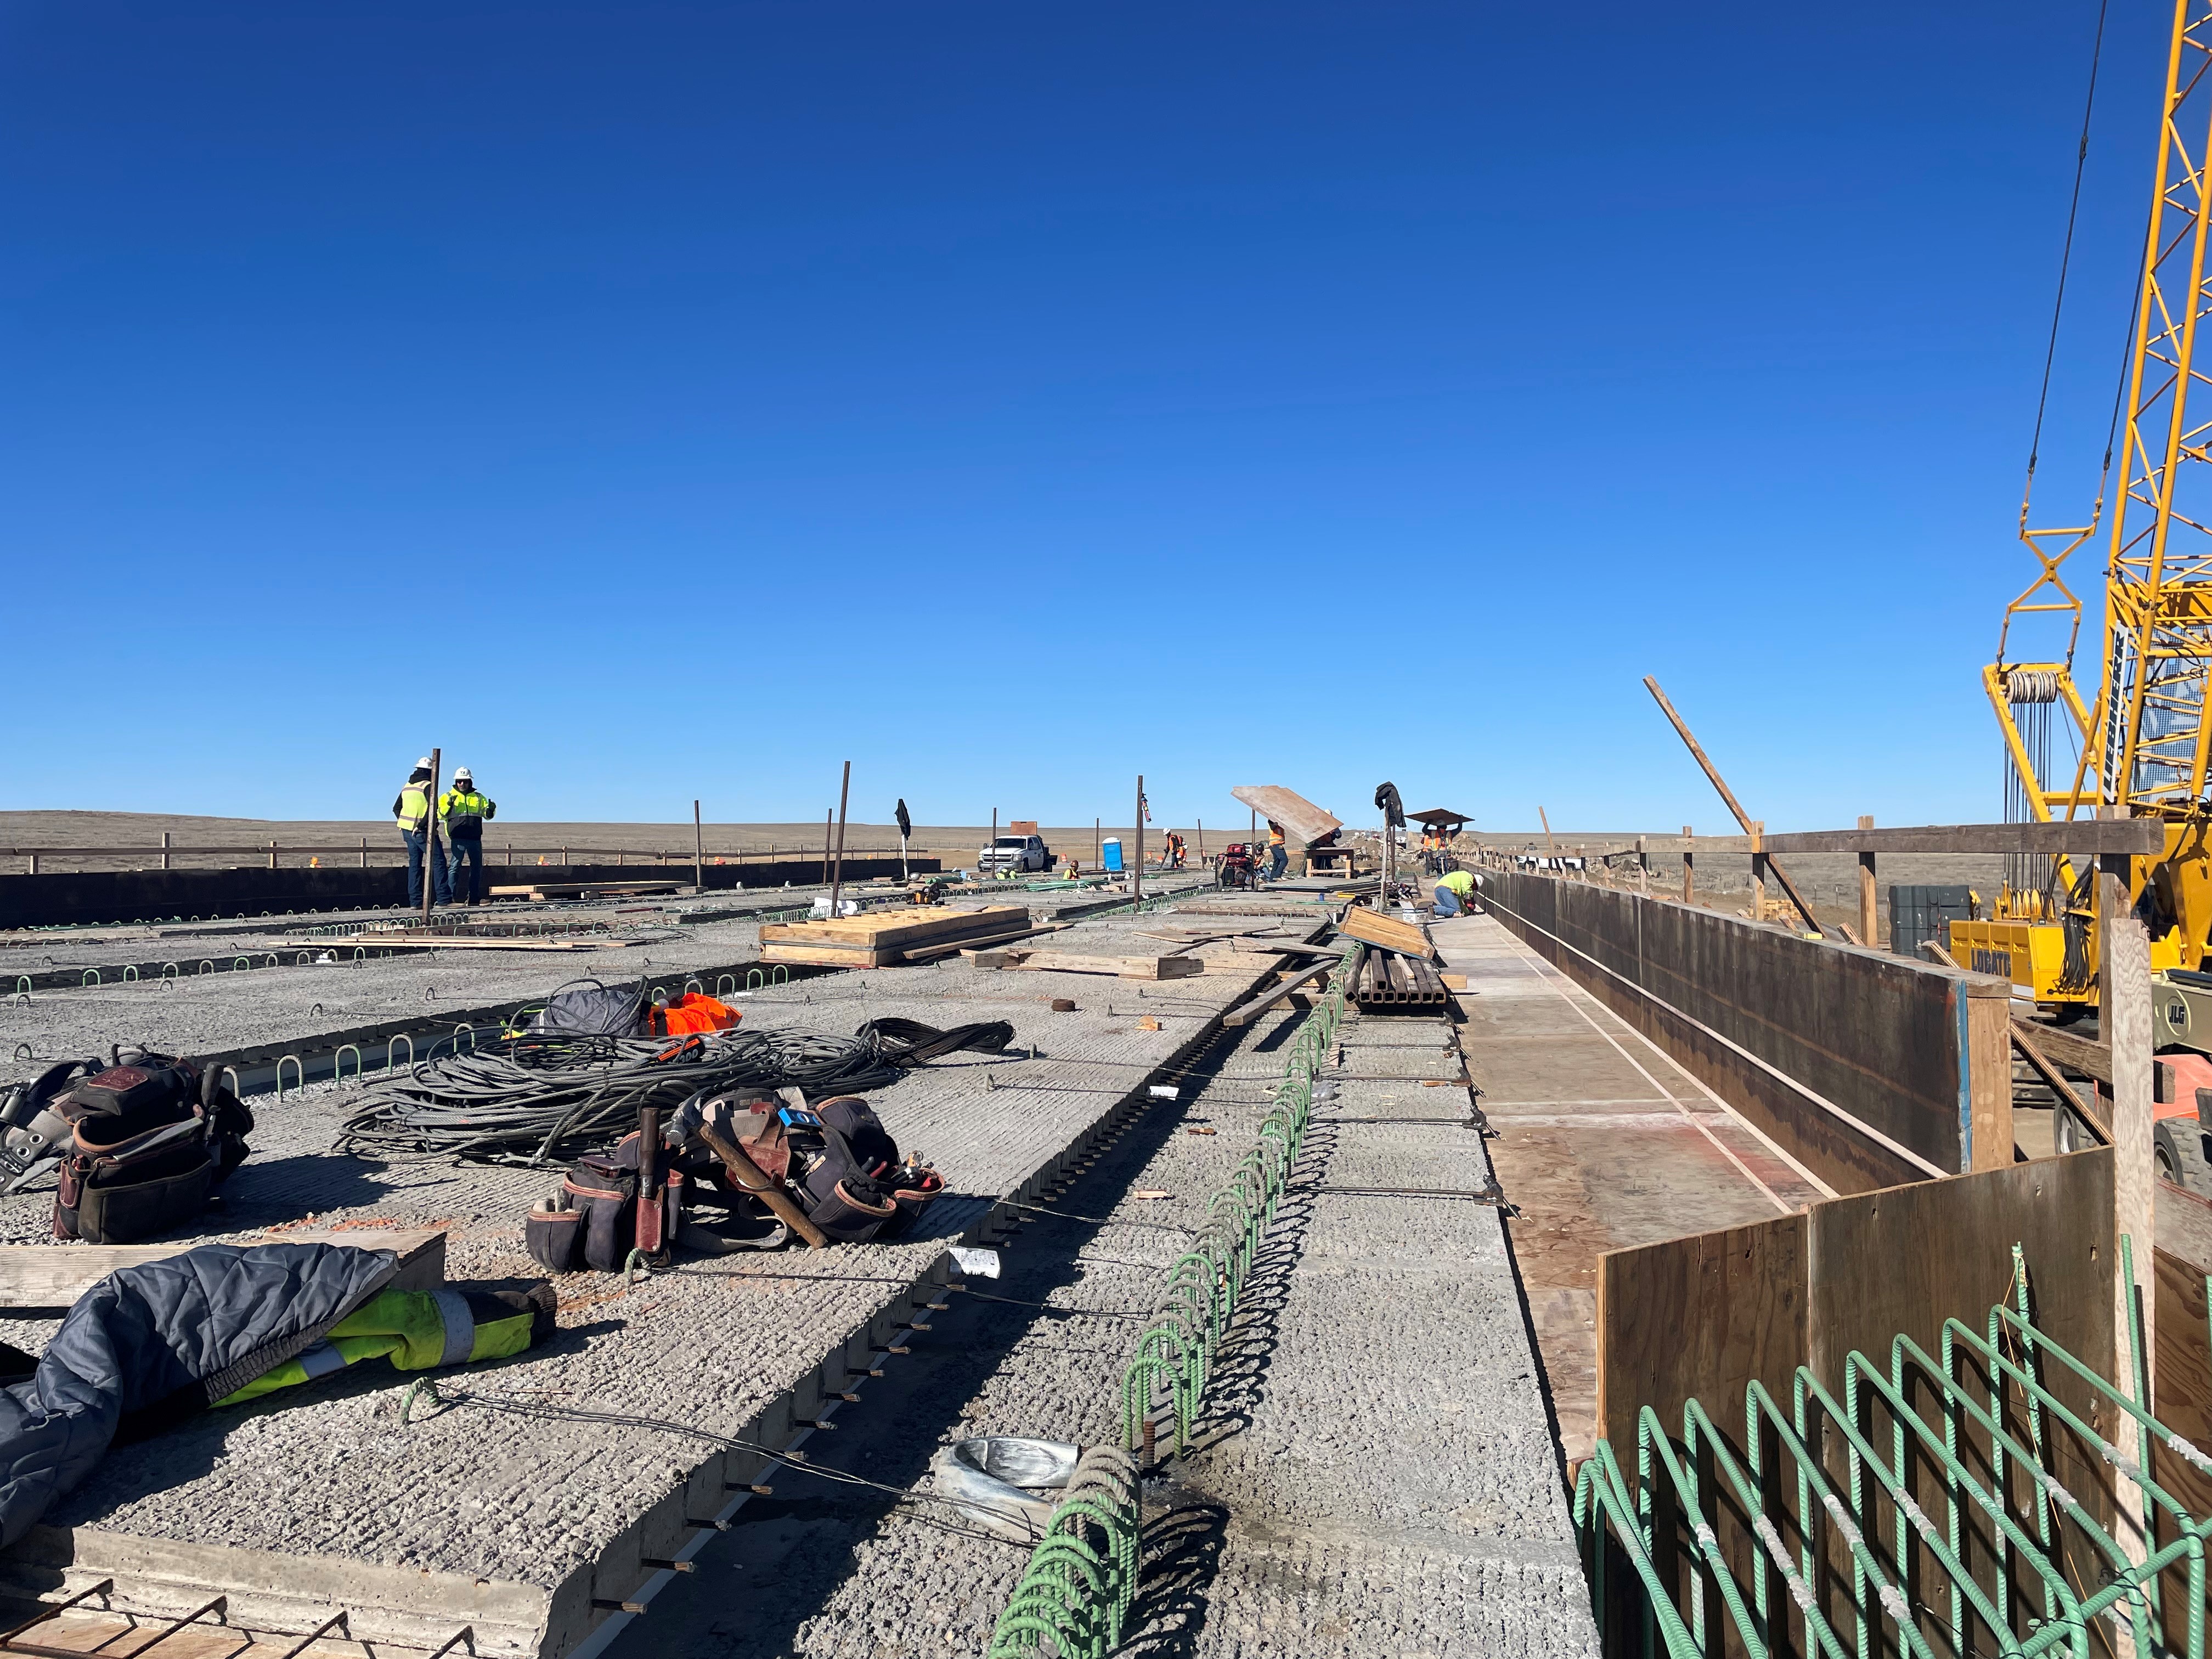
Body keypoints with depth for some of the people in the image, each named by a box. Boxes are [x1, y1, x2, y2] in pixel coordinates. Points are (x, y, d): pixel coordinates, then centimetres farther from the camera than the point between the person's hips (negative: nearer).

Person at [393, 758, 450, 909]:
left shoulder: (407, 786, 14)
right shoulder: (427, 785, -11)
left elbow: (396, 808, 19)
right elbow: (432, 808, -24)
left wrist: (404, 824, 14)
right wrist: (422, 825, -17)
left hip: (407, 830, 8)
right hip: (423, 832, -8)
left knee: (414, 864, 10)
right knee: (438, 862, -4)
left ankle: (415, 901, 8)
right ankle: (444, 899, -8)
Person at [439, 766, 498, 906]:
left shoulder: (478, 798, 15)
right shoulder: (448, 796, 7)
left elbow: (487, 815, 16)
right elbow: (440, 815, 0)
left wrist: (491, 810, -6)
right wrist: (449, 804, -16)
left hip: (475, 838, 4)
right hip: (458, 838, -4)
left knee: (477, 867, 9)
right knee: (455, 866, -8)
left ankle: (474, 897, 18)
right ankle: (451, 897, -8)